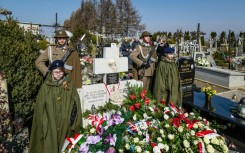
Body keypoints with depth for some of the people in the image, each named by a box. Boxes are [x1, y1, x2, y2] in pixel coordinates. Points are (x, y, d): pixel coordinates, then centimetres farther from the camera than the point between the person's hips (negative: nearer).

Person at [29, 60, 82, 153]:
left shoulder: (70, 86, 1)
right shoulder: (45, 86, -2)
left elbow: (75, 105, 0)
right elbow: (40, 107, -2)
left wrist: (73, 123, -5)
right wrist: (43, 124, -7)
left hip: (65, 125, 1)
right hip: (49, 125, -1)